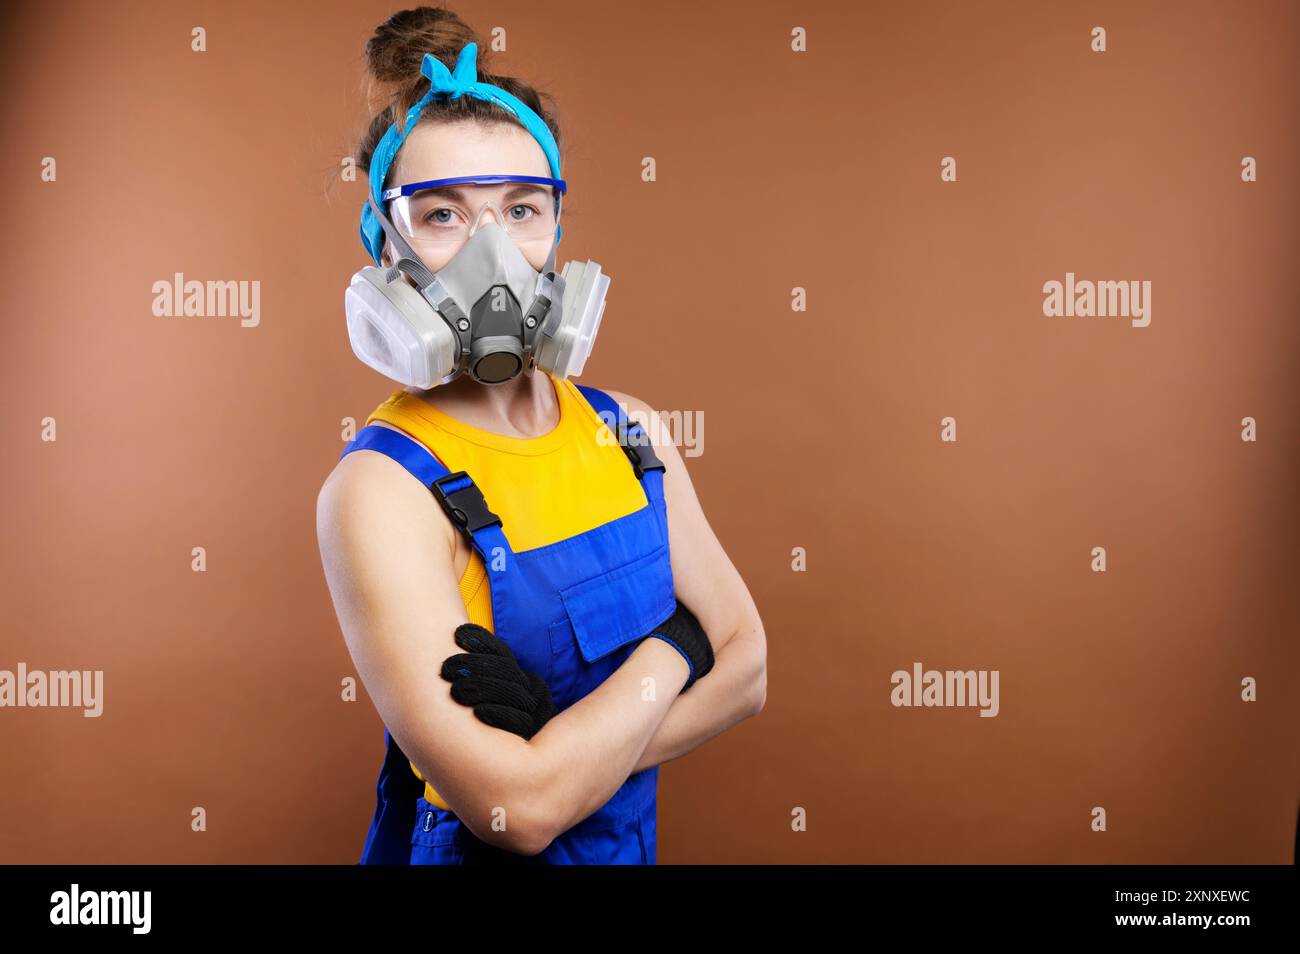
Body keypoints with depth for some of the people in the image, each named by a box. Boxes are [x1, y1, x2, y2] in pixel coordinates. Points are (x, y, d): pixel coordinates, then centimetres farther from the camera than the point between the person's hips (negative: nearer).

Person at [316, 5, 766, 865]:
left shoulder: (629, 430, -6)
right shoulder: (379, 491, -23)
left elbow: (746, 667, -6)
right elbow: (521, 809, -27)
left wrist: (556, 740, -20)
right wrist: (675, 648, -15)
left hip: (629, 842, 5)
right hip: (465, 849, -4)